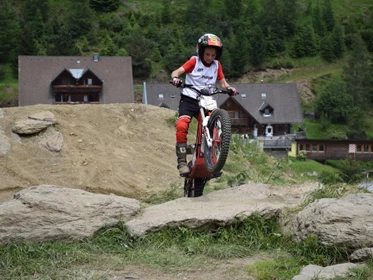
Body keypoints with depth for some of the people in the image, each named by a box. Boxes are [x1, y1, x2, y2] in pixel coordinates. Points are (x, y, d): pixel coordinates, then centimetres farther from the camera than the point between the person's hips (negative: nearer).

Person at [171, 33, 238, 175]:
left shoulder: (217, 65, 9)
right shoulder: (194, 61, -3)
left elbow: (222, 82, 10)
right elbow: (177, 71, -12)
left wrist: (229, 88, -13)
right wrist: (175, 78, -36)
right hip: (189, 99, -4)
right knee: (182, 126, -25)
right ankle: (182, 161, -22)